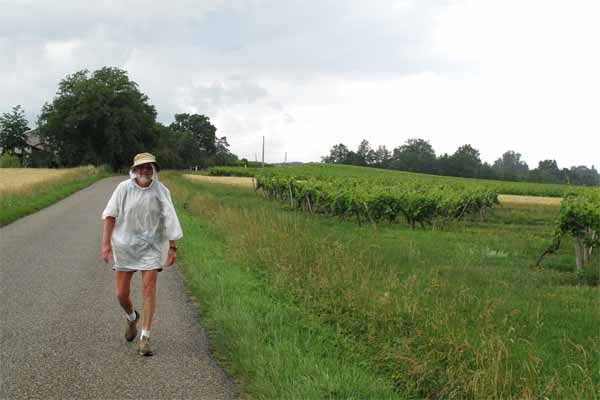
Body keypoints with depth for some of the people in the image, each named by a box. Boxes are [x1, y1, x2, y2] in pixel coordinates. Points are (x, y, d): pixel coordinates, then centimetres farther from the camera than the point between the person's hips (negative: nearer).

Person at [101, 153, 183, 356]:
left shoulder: (161, 191, -7)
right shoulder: (124, 188, -8)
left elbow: (169, 220, -3)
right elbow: (110, 215, -6)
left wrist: (173, 248, -4)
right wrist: (106, 243, -12)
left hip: (151, 246, -1)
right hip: (124, 245, 1)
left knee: (149, 289, -11)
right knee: (121, 293, 4)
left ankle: (144, 338, -3)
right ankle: (132, 317, 39)